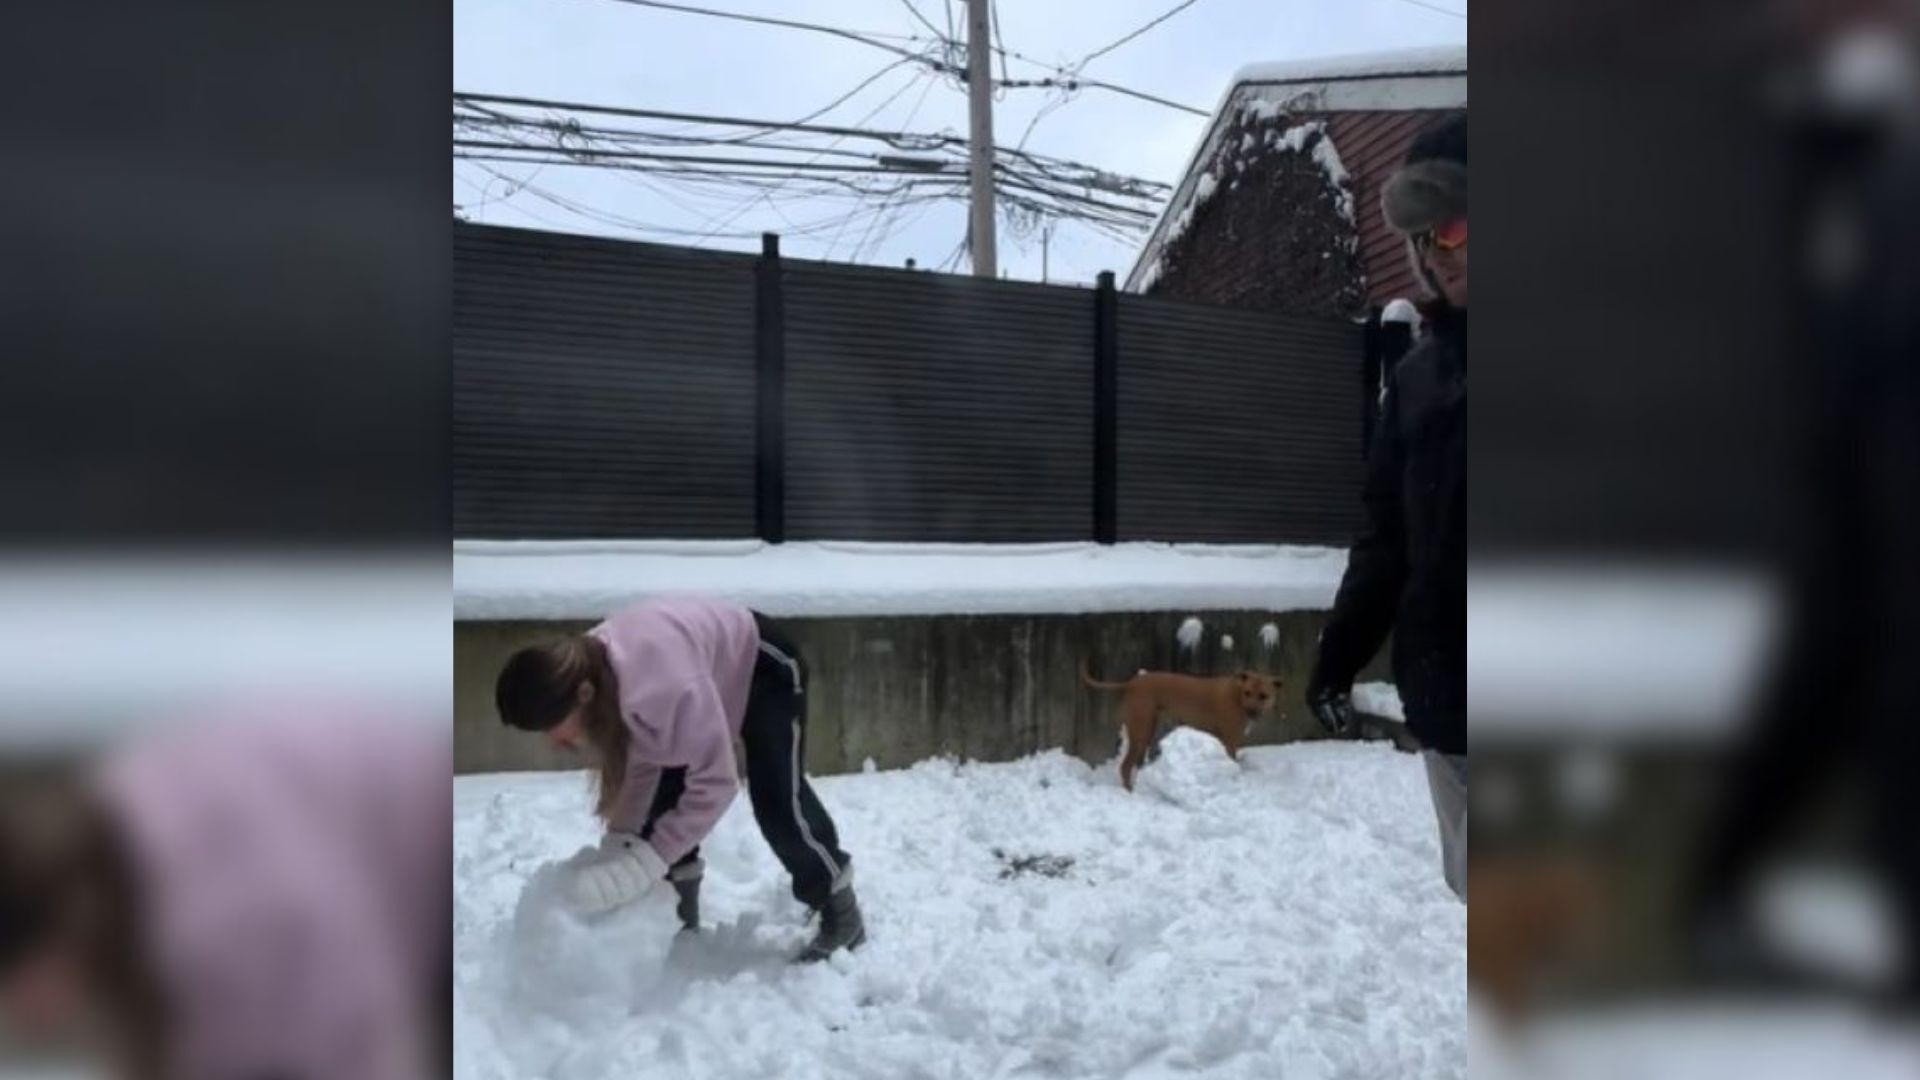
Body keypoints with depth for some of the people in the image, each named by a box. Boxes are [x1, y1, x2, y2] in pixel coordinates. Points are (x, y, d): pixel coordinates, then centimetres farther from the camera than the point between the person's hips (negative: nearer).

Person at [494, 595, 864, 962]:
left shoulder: (665, 685, -47)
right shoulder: (588, 673, -23)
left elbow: (715, 781, -40)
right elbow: (638, 763, -10)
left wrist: (647, 860, -41)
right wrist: (619, 839, -22)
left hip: (764, 668, -7)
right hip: (712, 680, 7)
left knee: (777, 800, -7)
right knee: (662, 798, 0)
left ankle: (843, 915, 12)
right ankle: (679, 919, 17)